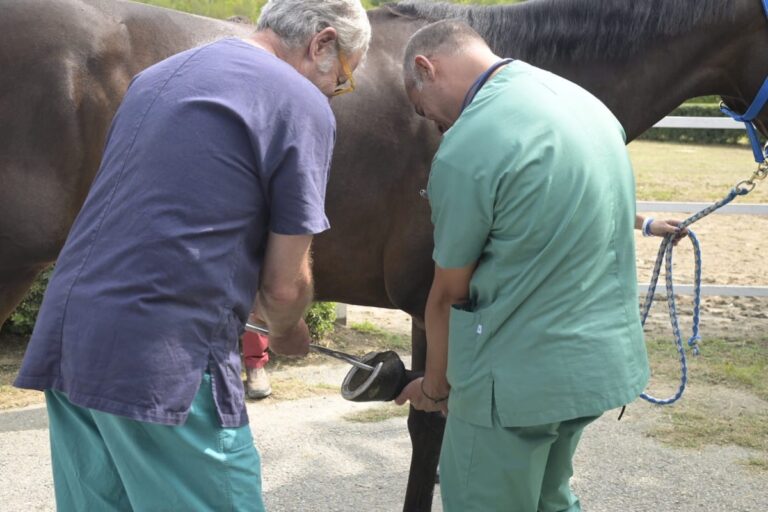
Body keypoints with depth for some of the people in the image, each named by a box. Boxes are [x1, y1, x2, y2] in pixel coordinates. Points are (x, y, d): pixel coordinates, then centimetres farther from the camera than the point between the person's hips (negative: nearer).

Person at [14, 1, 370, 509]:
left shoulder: (160, 75, 17)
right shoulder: (301, 105, -6)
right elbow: (285, 285, -4)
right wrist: (287, 333, 19)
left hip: (65, 343, 8)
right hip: (165, 369, -8)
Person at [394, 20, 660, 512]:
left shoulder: (465, 149, -18)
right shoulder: (583, 100, 6)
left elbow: (450, 294, -9)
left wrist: (435, 384, 7)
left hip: (521, 375, -8)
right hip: (607, 357, 8)